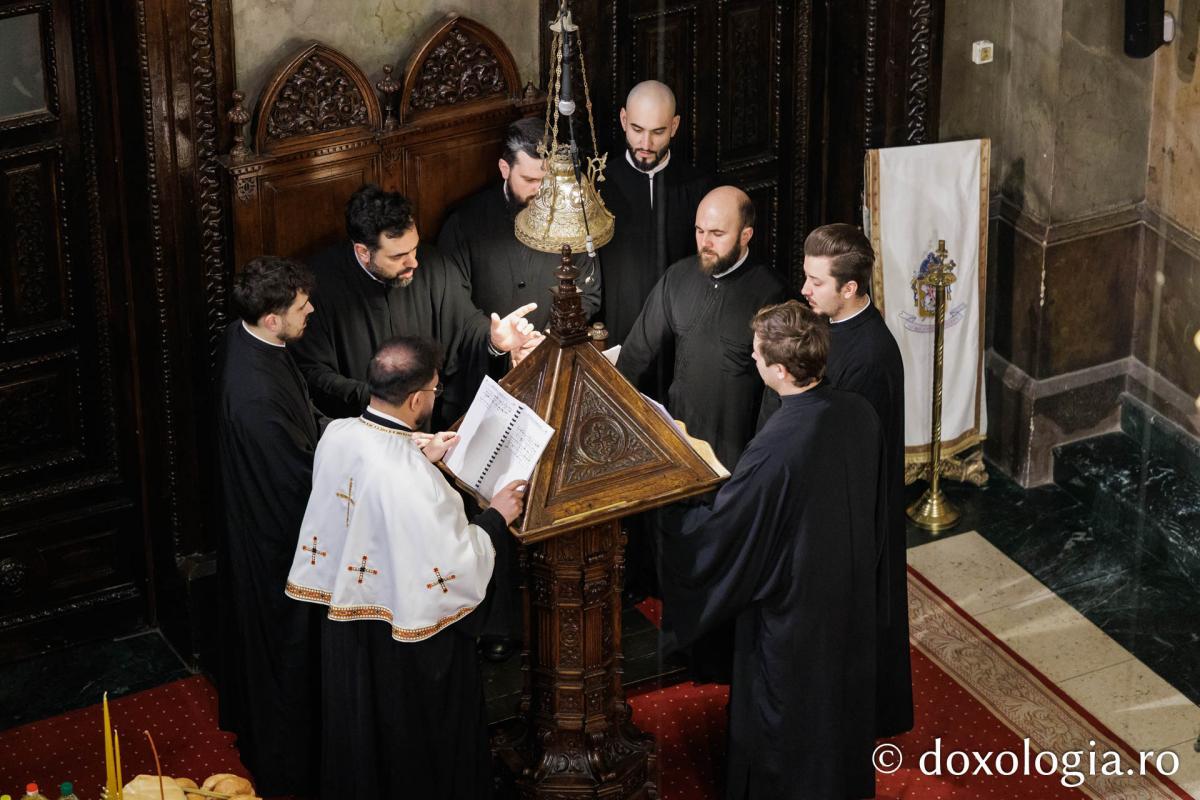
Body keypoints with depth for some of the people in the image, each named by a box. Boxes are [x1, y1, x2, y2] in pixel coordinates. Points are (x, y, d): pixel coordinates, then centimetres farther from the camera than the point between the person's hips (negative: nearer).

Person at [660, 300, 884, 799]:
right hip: (851, 588, 7)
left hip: (792, 604, -7)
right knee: (841, 700, 27)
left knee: (785, 719, 16)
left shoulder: (775, 449, -35)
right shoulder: (859, 414, -13)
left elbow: (715, 534, -24)